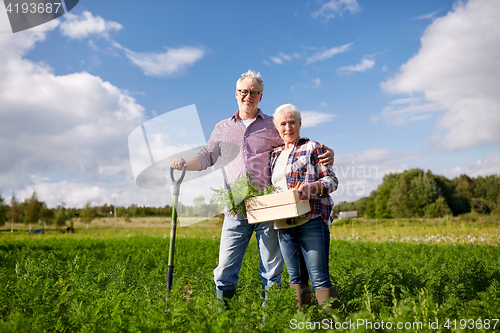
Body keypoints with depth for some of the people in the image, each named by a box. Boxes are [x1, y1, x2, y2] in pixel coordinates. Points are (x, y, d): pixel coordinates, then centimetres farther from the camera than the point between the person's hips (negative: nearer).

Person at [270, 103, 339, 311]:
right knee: (296, 279, 11)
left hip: (311, 221, -6)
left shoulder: (312, 147, 3)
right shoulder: (275, 154, 20)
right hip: (284, 225, 6)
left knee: (319, 278, -8)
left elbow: (332, 180, -2)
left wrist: (311, 187, -22)